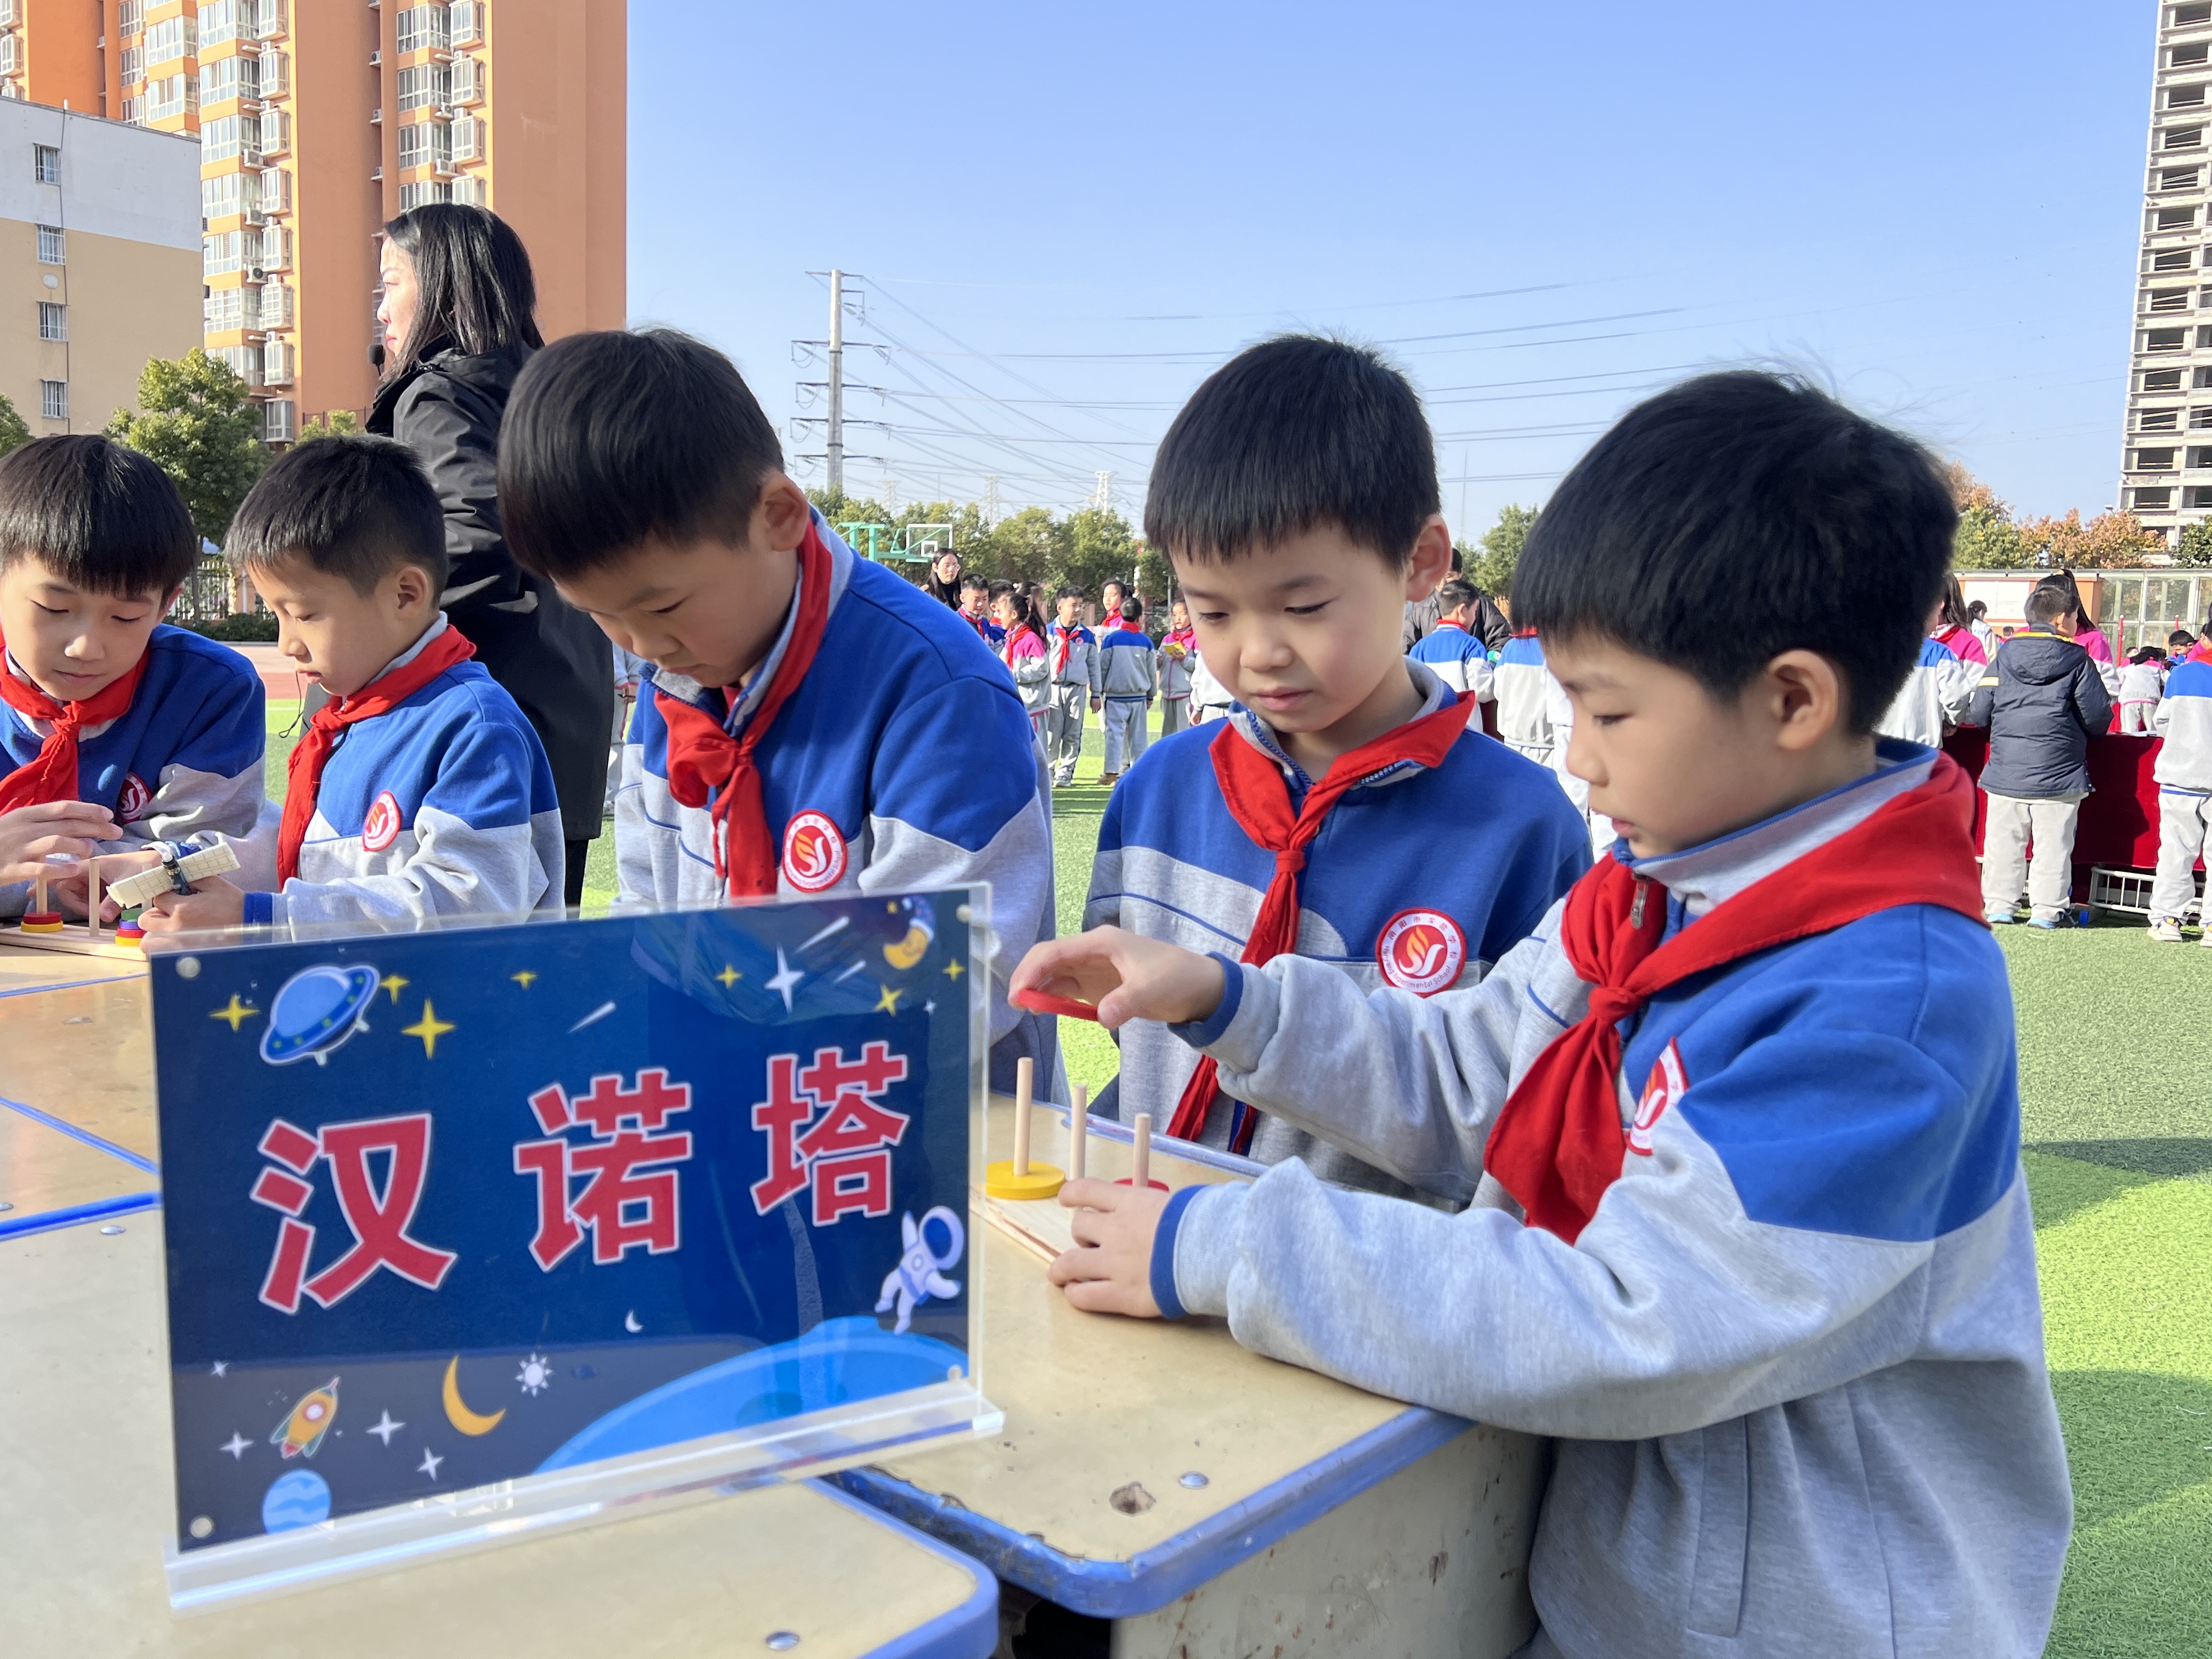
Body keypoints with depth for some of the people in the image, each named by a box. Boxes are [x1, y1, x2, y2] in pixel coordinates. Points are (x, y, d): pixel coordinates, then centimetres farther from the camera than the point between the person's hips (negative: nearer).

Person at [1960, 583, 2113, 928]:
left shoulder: (2004, 655, 3)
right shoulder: (2077, 660, -2)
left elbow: (1978, 712, 2)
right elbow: (2098, 717, -3)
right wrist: (2078, 731, 19)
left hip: (2005, 769, 2)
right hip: (2058, 772, -2)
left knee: (2003, 840, 9)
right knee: (2053, 843, 4)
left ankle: (1998, 906, 11)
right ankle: (2047, 910, 6)